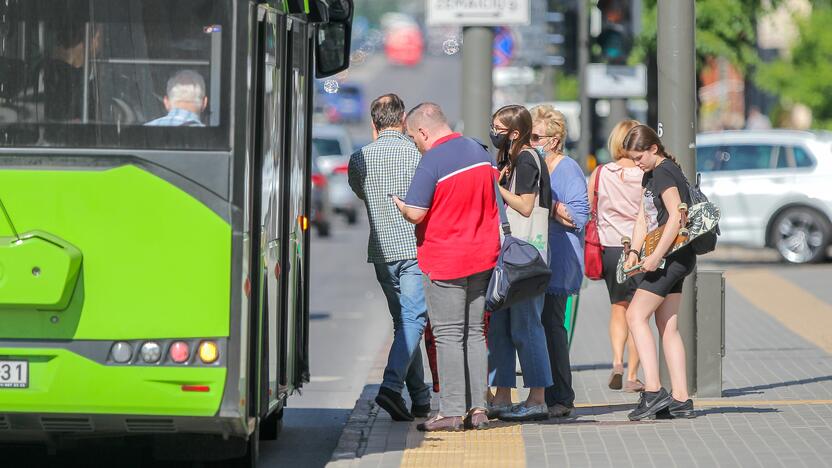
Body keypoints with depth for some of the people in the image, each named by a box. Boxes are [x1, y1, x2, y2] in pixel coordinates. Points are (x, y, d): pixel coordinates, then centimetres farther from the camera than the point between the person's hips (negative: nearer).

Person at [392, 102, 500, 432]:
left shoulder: (432, 162, -17)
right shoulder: (479, 152, 6)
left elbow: (415, 214, -19)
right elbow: (497, 197, 18)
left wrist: (399, 205, 2)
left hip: (444, 261, -7)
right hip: (483, 256, 7)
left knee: (448, 336, -2)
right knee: (474, 333, 12)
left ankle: (452, 412, -3)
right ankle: (478, 408, 11)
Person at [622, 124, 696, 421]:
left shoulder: (665, 173, -12)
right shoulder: (650, 175, 18)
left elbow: (676, 216, -22)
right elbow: (643, 218, 17)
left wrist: (656, 257, -23)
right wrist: (635, 251, 2)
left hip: (673, 257, -10)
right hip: (670, 260, 10)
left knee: (635, 316, -12)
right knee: (667, 326, 7)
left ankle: (653, 391, -17)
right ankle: (681, 400, 6)